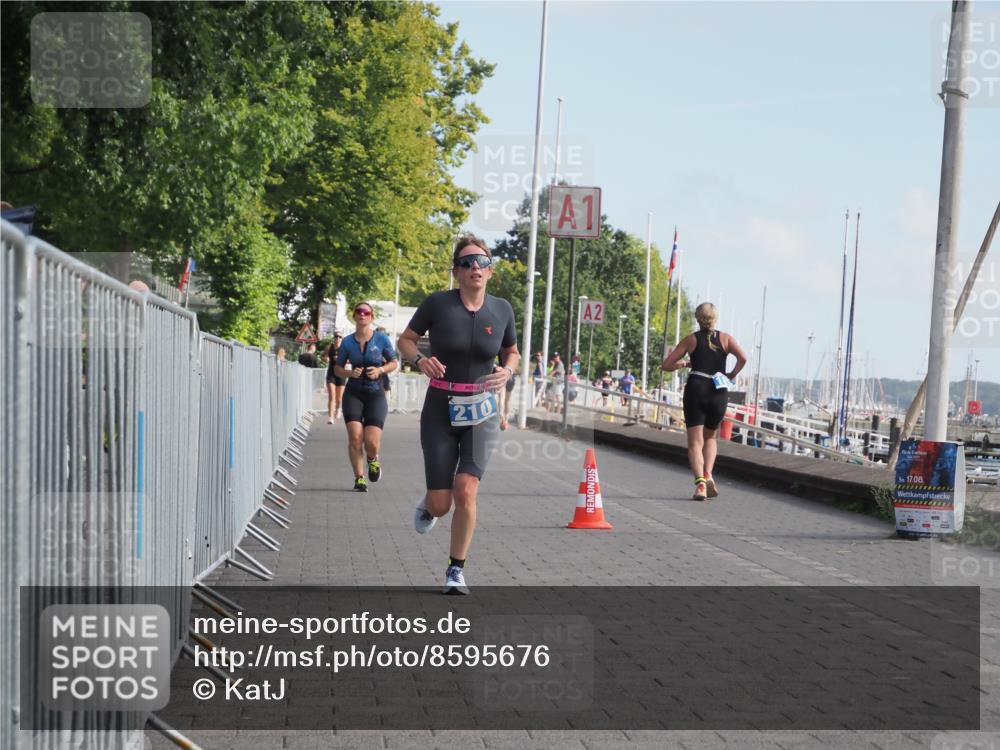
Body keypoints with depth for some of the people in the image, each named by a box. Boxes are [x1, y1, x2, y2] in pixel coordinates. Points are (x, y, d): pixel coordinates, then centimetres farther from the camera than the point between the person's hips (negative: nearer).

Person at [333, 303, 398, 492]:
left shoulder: (381, 339, -3)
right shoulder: (347, 342, 1)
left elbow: (394, 362, 8)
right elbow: (338, 369, 9)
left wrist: (381, 370, -11)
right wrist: (350, 373, -12)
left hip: (375, 394, -1)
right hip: (353, 393, 1)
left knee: (372, 441, -11)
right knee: (355, 437, -14)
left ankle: (373, 459, 25)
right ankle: (359, 478, 1)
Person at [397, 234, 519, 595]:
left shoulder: (501, 309, -1)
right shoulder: (437, 303, -8)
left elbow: (512, 352, 15)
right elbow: (406, 339, 4)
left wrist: (507, 370, -7)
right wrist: (419, 360, -17)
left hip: (481, 413, 1)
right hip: (440, 412, -1)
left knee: (466, 492, -16)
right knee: (440, 505, -1)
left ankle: (457, 569, 2)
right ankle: (428, 505, 39)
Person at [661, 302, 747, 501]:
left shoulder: (691, 340, 7)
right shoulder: (725, 338, 8)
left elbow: (666, 365, 5)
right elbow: (743, 358, -10)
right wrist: (732, 374, 6)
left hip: (695, 390, -1)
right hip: (719, 393, 1)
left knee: (695, 442, -1)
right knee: (710, 437, 22)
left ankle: (700, 481, -22)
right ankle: (708, 475, 0)